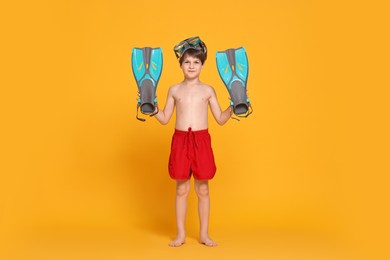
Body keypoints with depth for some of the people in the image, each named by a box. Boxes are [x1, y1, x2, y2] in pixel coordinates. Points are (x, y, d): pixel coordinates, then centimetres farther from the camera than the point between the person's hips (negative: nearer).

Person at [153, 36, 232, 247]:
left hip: (202, 141, 0)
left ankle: (204, 234, 20)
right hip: (180, 140, 1)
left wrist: (233, 107, -9)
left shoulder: (208, 90, 5)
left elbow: (221, 119, 6)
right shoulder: (174, 90, 7)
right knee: (181, 189, 6)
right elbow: (164, 119, 9)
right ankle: (180, 234, 19)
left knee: (203, 190, 6)